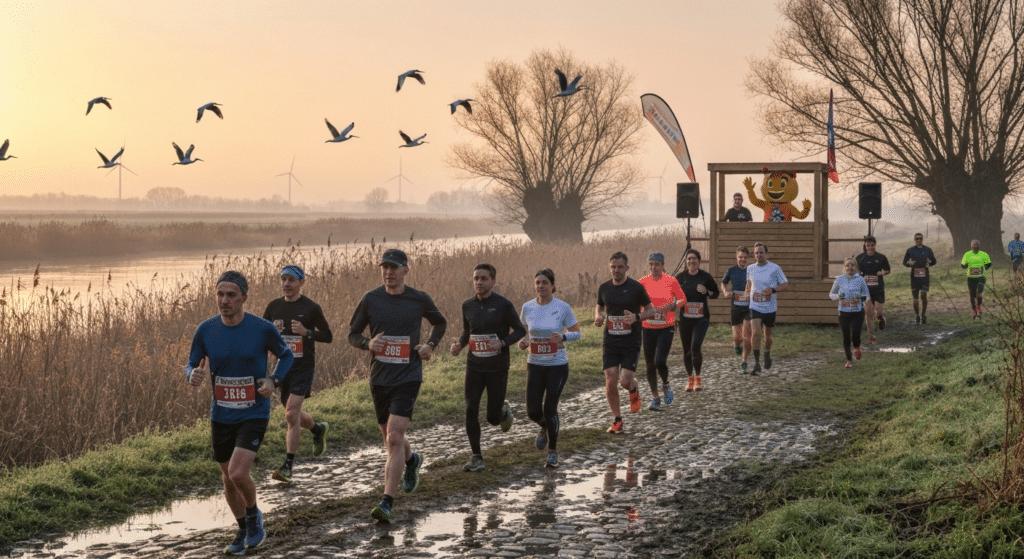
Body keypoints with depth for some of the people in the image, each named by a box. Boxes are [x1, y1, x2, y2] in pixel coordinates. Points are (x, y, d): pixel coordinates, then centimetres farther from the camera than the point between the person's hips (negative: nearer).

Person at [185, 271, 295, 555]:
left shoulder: (263, 329, -13)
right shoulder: (206, 330, -6)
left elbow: (286, 355, 5)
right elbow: (191, 364, 6)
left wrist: (274, 381, -12)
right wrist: (193, 375, -19)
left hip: (254, 414, -4)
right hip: (221, 417, 4)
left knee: (238, 473, -20)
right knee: (228, 480, 12)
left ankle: (254, 515, 11)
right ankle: (244, 531, 36)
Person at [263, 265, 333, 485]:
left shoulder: (311, 308, -5)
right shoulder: (273, 307, 6)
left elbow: (328, 336, 0)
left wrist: (306, 332, -17)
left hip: (303, 368, -5)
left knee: (291, 414, -15)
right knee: (293, 415, 16)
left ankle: (287, 466, -11)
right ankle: (318, 429, 49)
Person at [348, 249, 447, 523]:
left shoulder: (419, 300, 0)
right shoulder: (370, 299, 1)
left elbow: (440, 323, 19)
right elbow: (352, 334, 8)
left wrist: (431, 345, 1)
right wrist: (368, 343, -13)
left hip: (408, 378, -3)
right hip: (379, 378, 3)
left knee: (394, 437, -16)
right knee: (390, 438, 15)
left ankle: (387, 503, -17)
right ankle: (412, 460, 51)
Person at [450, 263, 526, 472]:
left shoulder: (503, 305, -10)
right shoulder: (468, 305, 3)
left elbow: (520, 330, -3)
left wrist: (503, 343, -21)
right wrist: (459, 345, -3)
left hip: (497, 369, -3)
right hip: (474, 367, 3)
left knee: (493, 418, 2)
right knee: (471, 410, -12)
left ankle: (504, 410, 40)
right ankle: (477, 458, -1)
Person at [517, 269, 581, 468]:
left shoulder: (563, 307, -8)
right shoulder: (528, 307, 0)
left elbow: (577, 333, -1)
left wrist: (563, 336, -22)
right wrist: (522, 342, -7)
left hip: (557, 365, -3)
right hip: (535, 365, 3)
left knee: (550, 408, -7)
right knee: (533, 412, -2)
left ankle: (553, 452, 13)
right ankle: (546, 427, 36)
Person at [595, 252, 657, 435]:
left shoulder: (636, 287, -6)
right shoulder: (604, 288, 4)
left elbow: (651, 310, 2)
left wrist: (636, 317, -18)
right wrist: (598, 316, -2)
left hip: (631, 342, -3)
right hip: (610, 343, 3)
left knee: (625, 381, -12)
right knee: (610, 382, -5)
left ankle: (634, 389, 27)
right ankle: (617, 419, 14)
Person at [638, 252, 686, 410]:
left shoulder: (670, 281, -5)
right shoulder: (643, 282, 2)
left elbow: (683, 299, 5)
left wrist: (673, 305, -14)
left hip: (666, 328, -3)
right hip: (647, 328, 3)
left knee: (660, 361, -17)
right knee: (650, 364, 4)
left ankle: (666, 386, 14)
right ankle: (655, 397, 19)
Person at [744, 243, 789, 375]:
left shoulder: (775, 268, -7)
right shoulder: (750, 269, 3)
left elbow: (785, 284, -4)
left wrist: (773, 290, -20)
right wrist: (747, 293, 8)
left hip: (770, 308, -1)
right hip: (755, 307, 1)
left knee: (767, 336, 13)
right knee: (755, 333, -18)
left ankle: (767, 353, 46)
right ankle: (756, 364, -14)